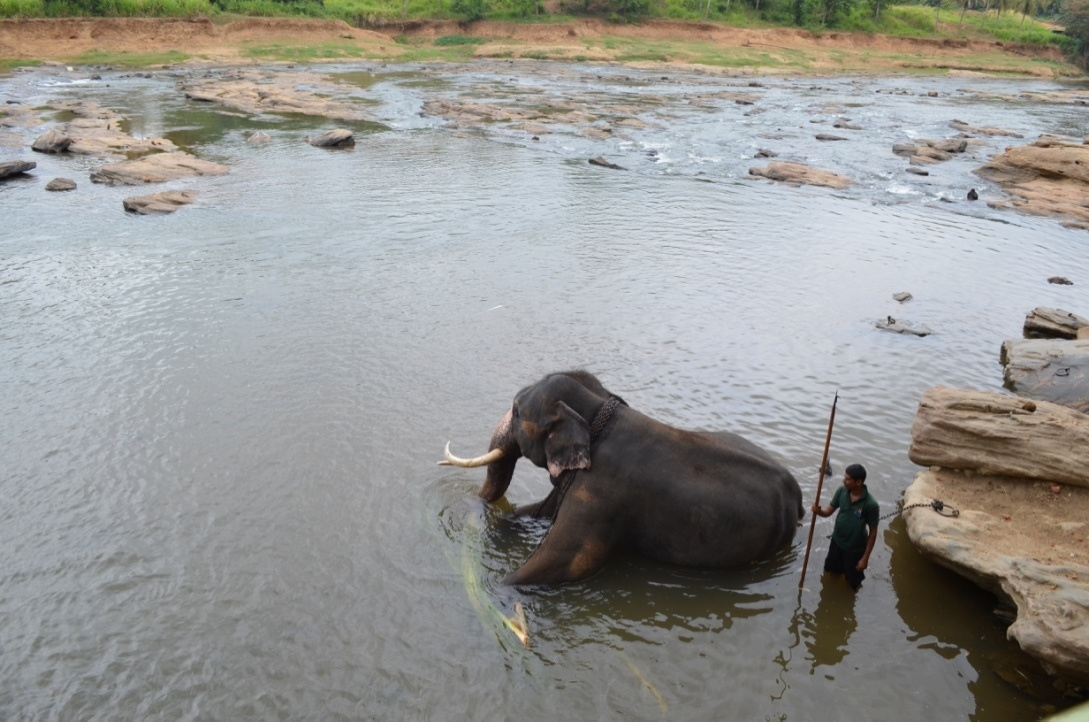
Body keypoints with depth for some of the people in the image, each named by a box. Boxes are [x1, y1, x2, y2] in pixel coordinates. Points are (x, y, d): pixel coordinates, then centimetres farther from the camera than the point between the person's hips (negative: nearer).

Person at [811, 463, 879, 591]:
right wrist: (819, 510, -28)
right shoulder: (841, 491, -16)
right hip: (837, 541, 5)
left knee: (853, 583, 18)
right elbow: (829, 510, -3)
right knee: (830, 572, 28)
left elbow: (873, 533, -19)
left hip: (855, 549, -5)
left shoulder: (871, 505, -31)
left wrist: (865, 557, -14)